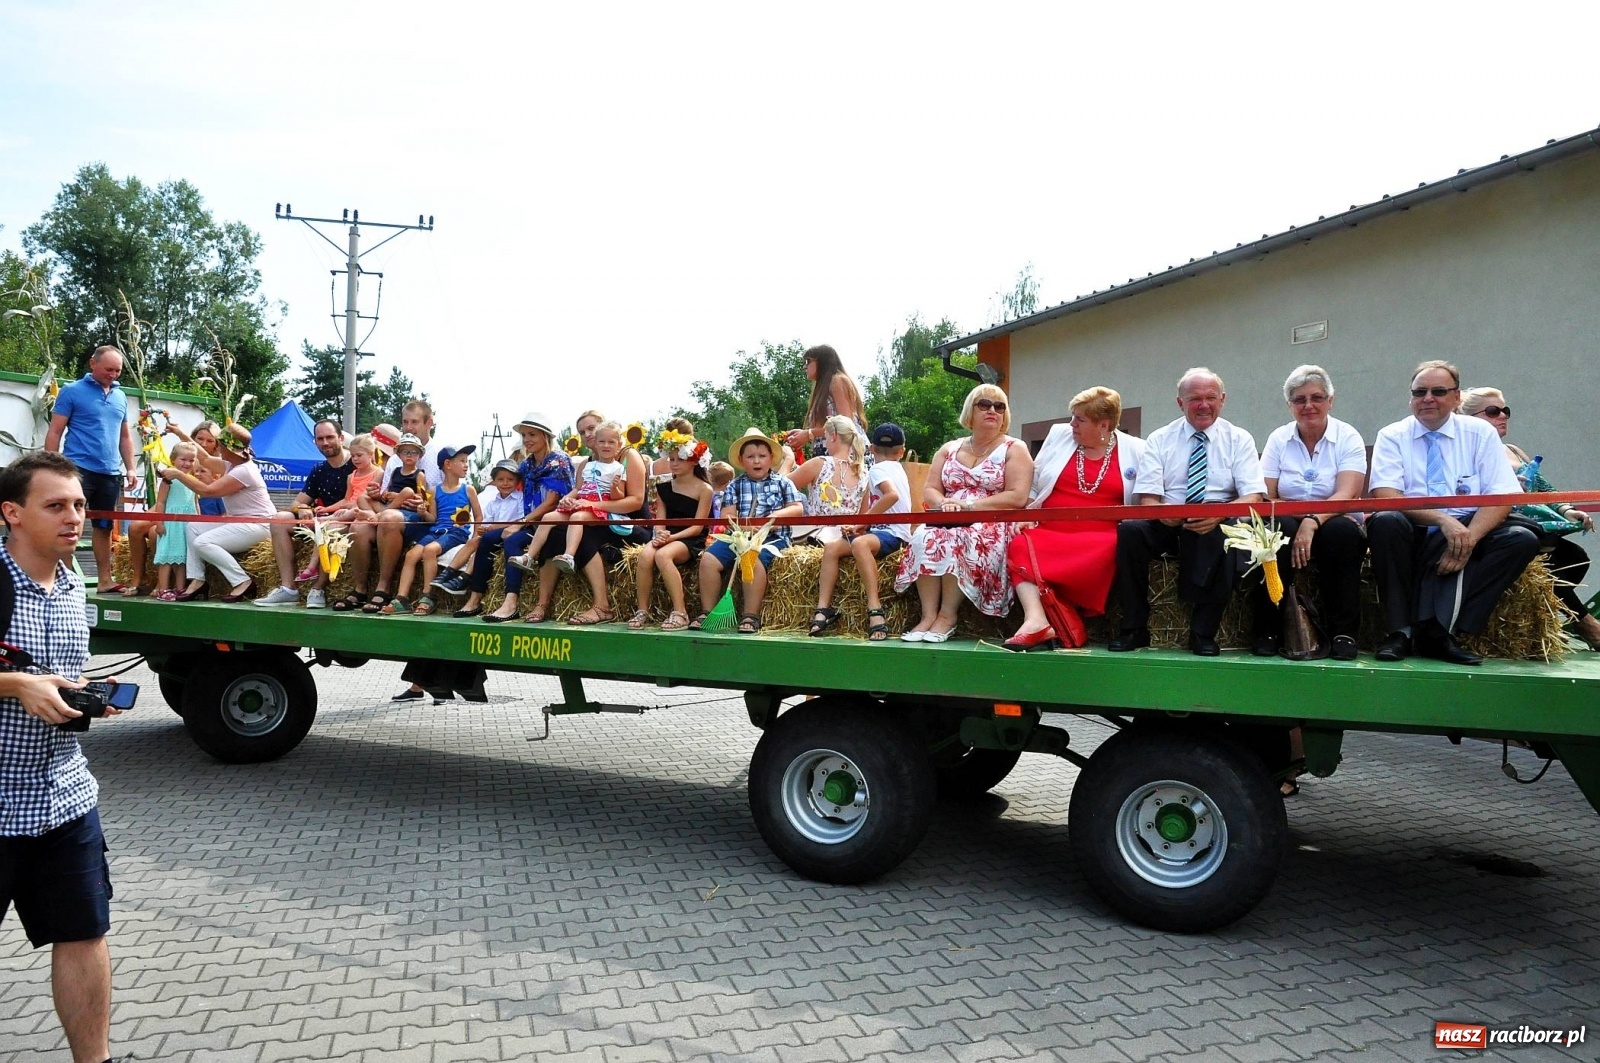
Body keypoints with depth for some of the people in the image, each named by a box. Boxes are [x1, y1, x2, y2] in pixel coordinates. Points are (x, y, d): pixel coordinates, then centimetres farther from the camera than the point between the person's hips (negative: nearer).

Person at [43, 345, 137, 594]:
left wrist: (130, 468, 13)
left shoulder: (120, 396, 14)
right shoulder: (72, 391, -2)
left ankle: (105, 580, 17)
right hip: (79, 469, -5)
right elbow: (54, 432, -4)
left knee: (104, 527, 11)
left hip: (111, 474, 6)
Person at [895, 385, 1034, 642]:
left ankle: (947, 616, -27)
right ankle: (928, 615, -29)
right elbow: (930, 491, 11)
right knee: (925, 538, -30)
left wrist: (969, 505, -15)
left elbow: (1017, 497, -8)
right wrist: (944, 503, -14)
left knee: (958, 540, -36)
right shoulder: (949, 449, 18)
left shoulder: (1014, 449, 5)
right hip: (948, 522, 4)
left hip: (993, 526, -4)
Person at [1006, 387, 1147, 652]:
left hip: (1099, 538, -2)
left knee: (1106, 551, -36)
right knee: (1021, 546, -29)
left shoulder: (1136, 451, 9)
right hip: (1048, 533, 2)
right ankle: (1036, 620, -47)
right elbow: (1032, 483, 18)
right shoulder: (1058, 435, 14)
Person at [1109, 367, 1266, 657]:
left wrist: (1220, 514, -27)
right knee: (1130, 530, -30)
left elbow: (1253, 496, -5)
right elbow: (1147, 498, -1)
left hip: (1218, 526, -1)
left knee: (1225, 536, -35)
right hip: (1166, 524, 1)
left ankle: (1203, 633, -23)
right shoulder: (1159, 440, 8)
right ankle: (1134, 629, -20)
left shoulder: (1238, 439, 6)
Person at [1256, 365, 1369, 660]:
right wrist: (1295, 524, -21)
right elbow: (1265, 497, -1)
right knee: (1277, 529, -34)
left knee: (1341, 532, -36)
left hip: (1333, 524, -1)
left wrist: (1312, 521, -34)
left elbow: (1347, 496, -16)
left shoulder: (1348, 438, -1)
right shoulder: (1278, 439, 6)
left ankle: (1344, 633, -23)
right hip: (1288, 526, 1)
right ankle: (1267, 629, -24)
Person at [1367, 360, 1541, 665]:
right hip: (1413, 536, -2)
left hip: (1466, 533, 2)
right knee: (1385, 522, -33)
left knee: (1522, 539, -24)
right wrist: (1442, 520, -29)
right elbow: (1384, 495, -14)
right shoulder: (1392, 437, 2)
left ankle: (1439, 632, -26)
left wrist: (1469, 538, -22)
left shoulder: (1480, 433, 6)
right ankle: (1400, 631, -24)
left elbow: (1502, 497, -3)